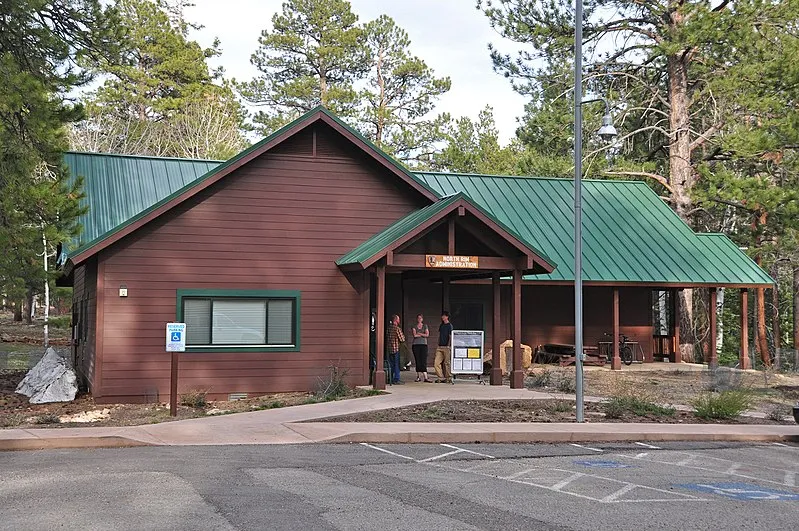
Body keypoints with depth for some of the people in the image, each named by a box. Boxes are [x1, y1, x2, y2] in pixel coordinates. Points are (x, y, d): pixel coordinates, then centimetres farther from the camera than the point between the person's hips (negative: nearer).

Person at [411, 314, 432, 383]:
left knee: (424, 361, -9)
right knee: (418, 361, -1)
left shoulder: (425, 326, 14)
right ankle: (418, 376, 5)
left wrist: (419, 334, -5)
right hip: (416, 344, 0)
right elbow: (415, 335, -5)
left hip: (423, 344, 0)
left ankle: (425, 378, -16)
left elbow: (427, 335, 0)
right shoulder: (414, 327, 11)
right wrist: (423, 335, -1)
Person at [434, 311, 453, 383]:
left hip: (446, 347, -7)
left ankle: (448, 378, 5)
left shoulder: (449, 325, -4)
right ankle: (441, 378, 5)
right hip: (440, 347, 7)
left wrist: (449, 345, -16)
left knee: (447, 363, -3)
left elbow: (450, 336, -9)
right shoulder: (441, 325, 17)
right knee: (436, 363, -1)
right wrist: (438, 345, 17)